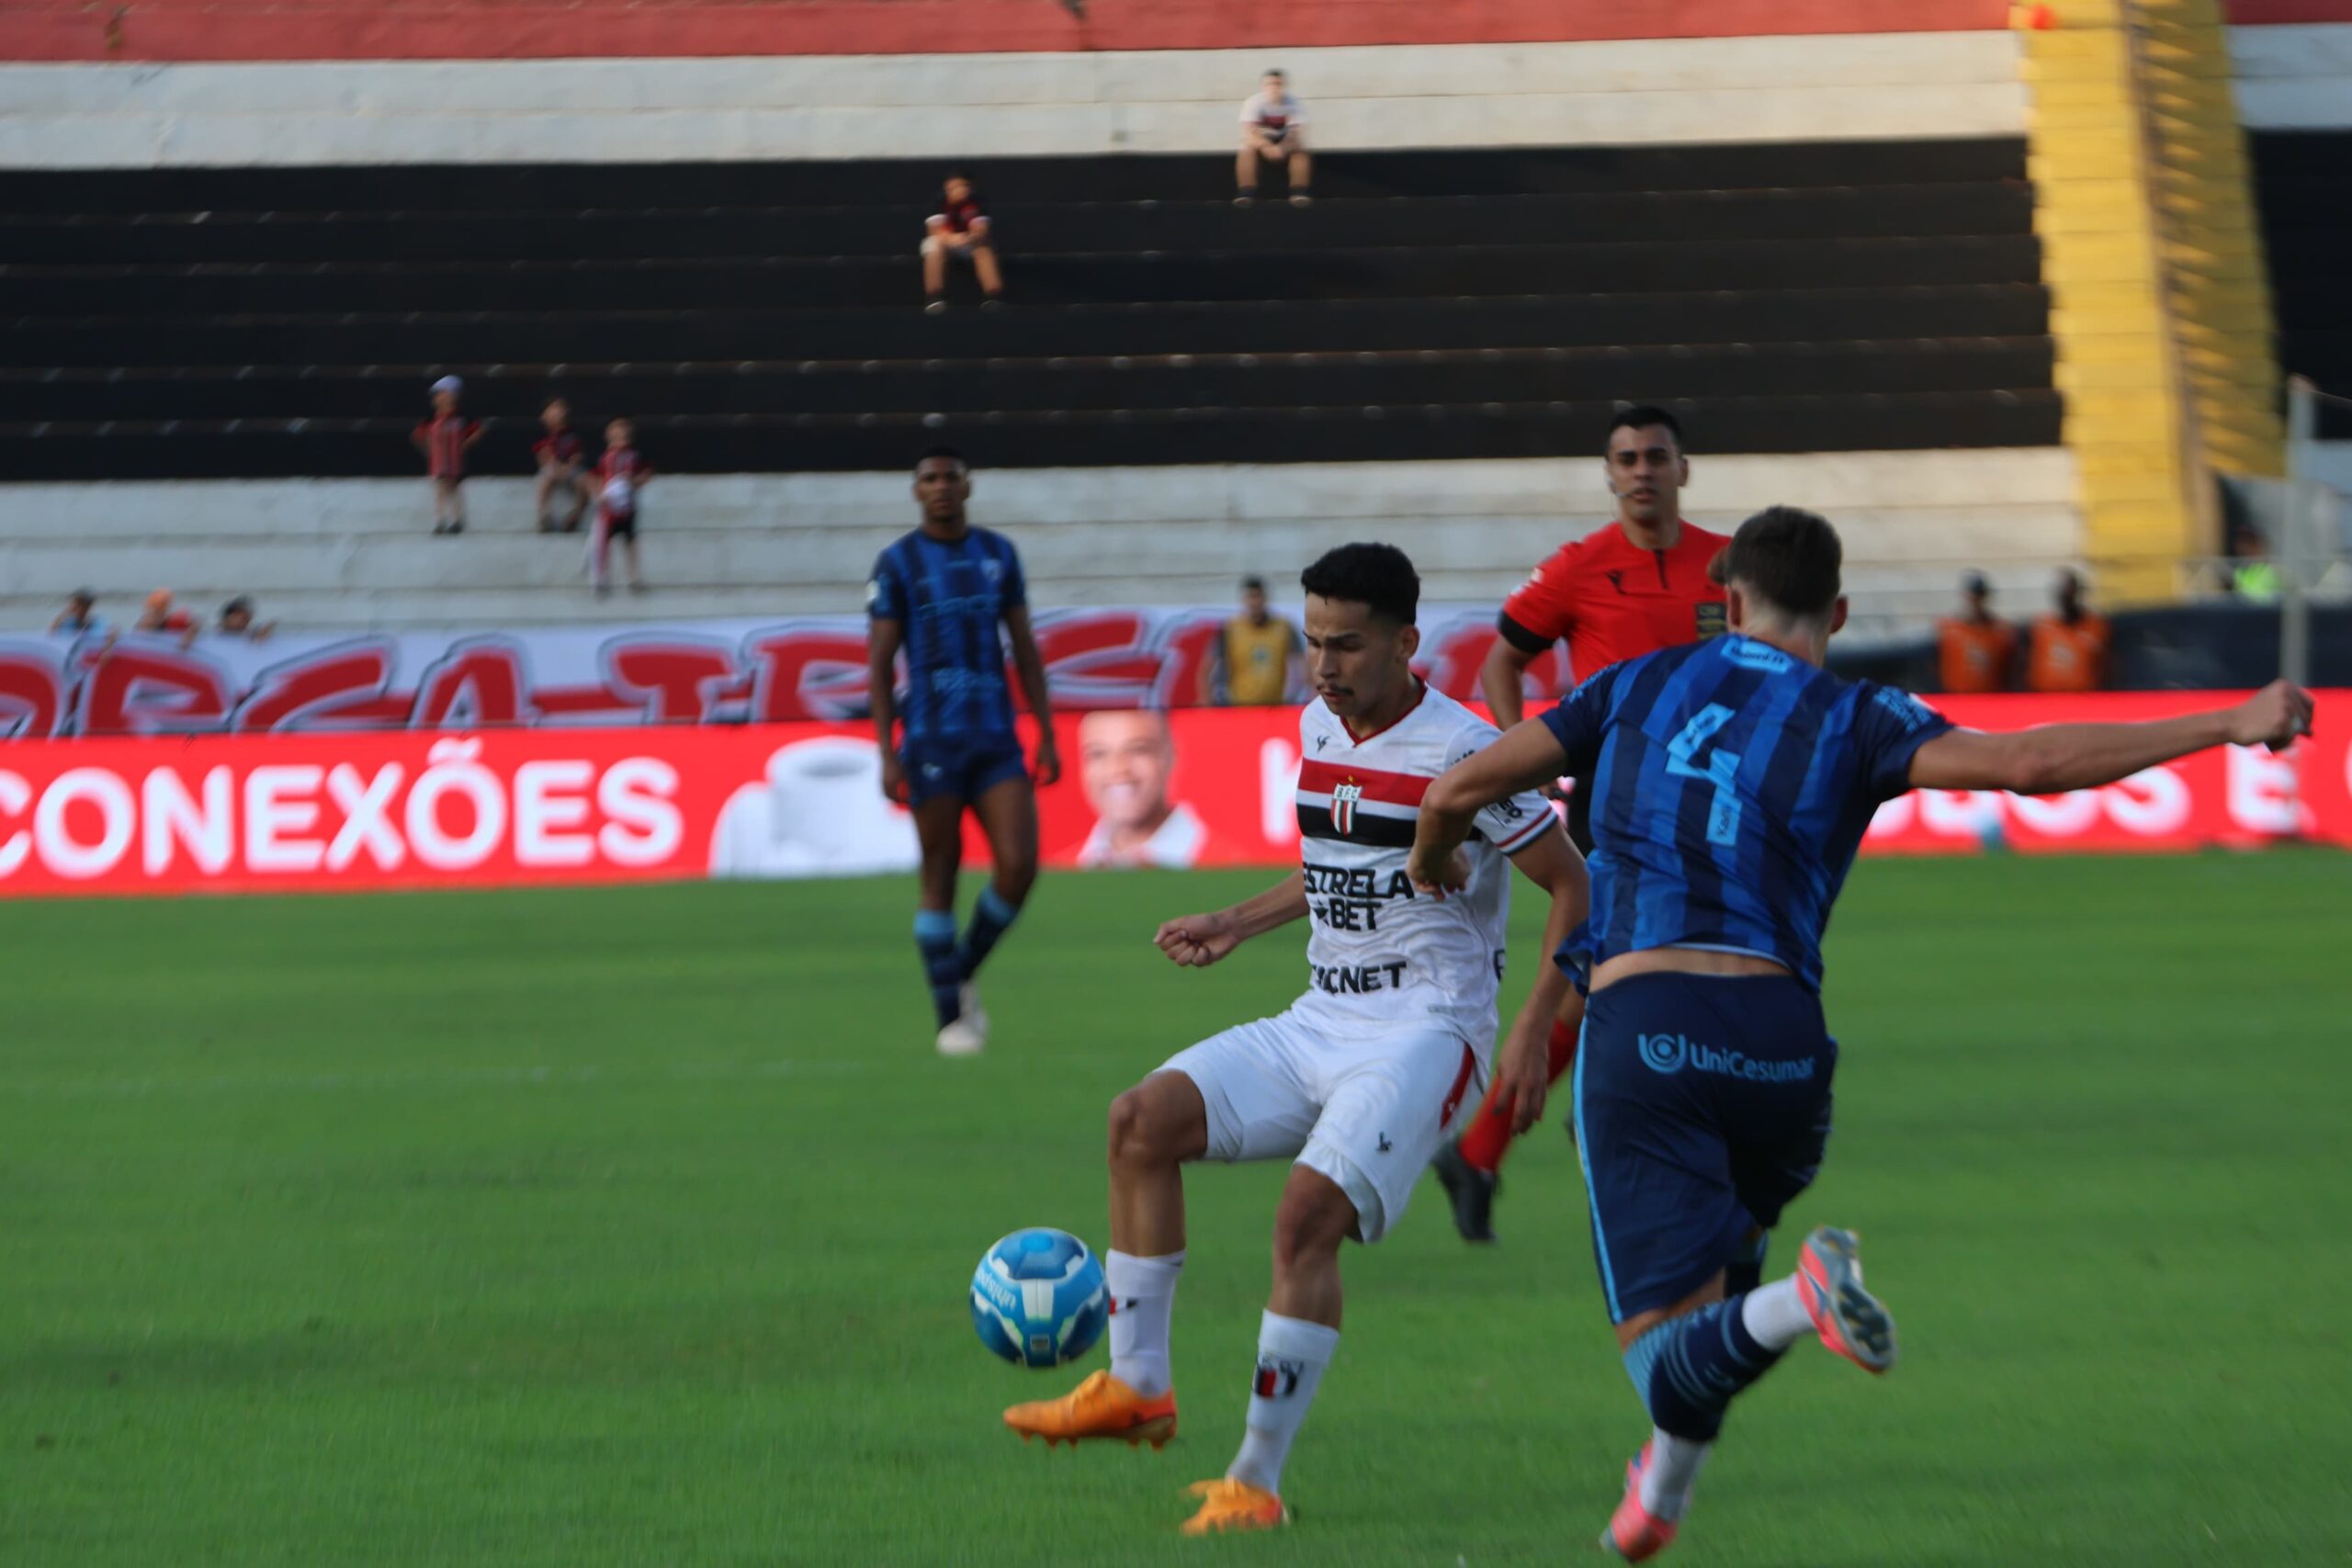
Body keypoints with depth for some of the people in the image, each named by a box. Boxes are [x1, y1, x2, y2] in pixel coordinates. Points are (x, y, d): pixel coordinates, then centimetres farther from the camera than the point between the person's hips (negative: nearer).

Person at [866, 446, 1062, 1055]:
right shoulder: (898, 564, 0)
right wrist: (887, 755, -9)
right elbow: (879, 664, -2)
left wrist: (1046, 734, 7)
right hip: (931, 742, -3)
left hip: (997, 739, 3)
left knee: (1018, 865, -9)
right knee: (940, 878, -1)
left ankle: (963, 975, 14)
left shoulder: (998, 554, 11)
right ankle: (951, 1017, 7)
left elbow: (1025, 651, 14)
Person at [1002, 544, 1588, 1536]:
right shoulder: (1318, 728, 9)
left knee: (1308, 1214, -26)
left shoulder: (1463, 755, -14)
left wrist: (1531, 1039, -14)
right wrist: (1235, 925, 20)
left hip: (1426, 1034, -8)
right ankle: (1137, 1387, -5)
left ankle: (1257, 1481, -18)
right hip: (1318, 1024, 8)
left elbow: (1572, 889, -9)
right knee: (1142, 1121, -11)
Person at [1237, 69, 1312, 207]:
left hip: (1285, 140, 0)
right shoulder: (1254, 103, -24)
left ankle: (1299, 192, -26)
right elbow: (1248, 132, -34)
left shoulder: (1294, 103, -22)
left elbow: (1298, 133, -29)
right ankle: (1246, 193, -30)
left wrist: (1282, 148, -48)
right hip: (1261, 140, 0)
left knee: (1300, 149, -30)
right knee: (1248, 149, -31)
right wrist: (1266, 147, -52)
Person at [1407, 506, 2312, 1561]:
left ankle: (1792, 1303, -40)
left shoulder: (1644, 684, 13)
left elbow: (1457, 791, 13)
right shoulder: (1854, 722, 6)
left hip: (1639, 1030, -2)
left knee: (1666, 1350, -9)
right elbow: (2027, 764, -10)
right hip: (1782, 1039, 2)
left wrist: (1432, 869, 37)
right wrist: (2229, 725, -6)